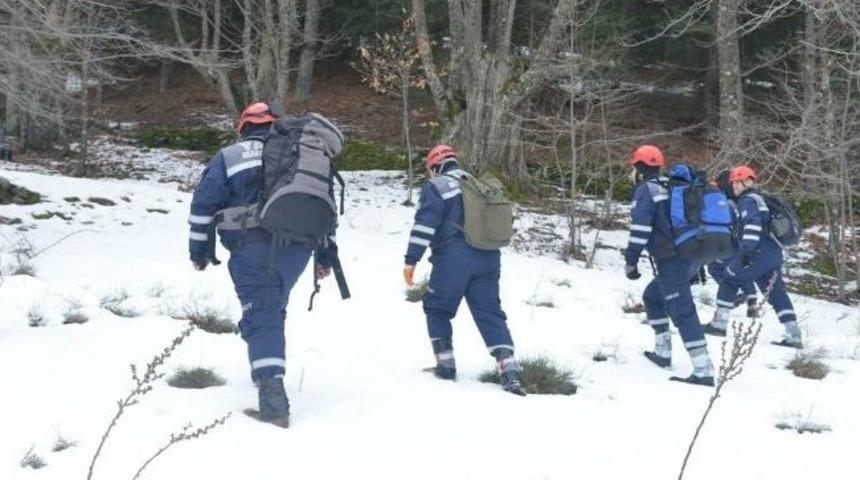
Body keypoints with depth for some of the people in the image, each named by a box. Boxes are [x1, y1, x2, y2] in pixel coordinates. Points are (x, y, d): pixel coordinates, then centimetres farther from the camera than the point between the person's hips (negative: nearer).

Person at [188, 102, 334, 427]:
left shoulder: (228, 157, 8)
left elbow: (204, 204, 1)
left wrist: (199, 250, 9)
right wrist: (325, 255, 22)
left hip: (253, 249, -4)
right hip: (297, 249, 4)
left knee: (261, 316, -8)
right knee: (274, 308, 25)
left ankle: (271, 391, -25)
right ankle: (267, 370, 33)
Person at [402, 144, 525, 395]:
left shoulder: (436, 187, 1)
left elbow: (424, 225, -9)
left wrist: (411, 260, -9)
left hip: (454, 259, -5)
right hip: (488, 259, 6)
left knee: (437, 309, 12)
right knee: (490, 313, 4)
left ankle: (445, 365, 10)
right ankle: (509, 371, -10)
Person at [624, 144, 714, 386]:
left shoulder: (645, 190, -2)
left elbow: (640, 228, -14)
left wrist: (631, 260, -10)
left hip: (671, 260, -9)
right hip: (692, 258, 9)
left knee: (682, 312, -12)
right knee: (652, 297, 25)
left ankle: (704, 371, -20)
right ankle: (663, 353, 24)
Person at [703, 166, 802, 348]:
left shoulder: (747, 200, -6)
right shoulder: (760, 198, 24)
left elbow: (752, 225, -21)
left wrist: (746, 251, -27)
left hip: (759, 254, -9)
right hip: (775, 254, 9)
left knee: (730, 280, 7)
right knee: (777, 293, 8)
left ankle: (719, 324, 7)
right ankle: (793, 335, 0)